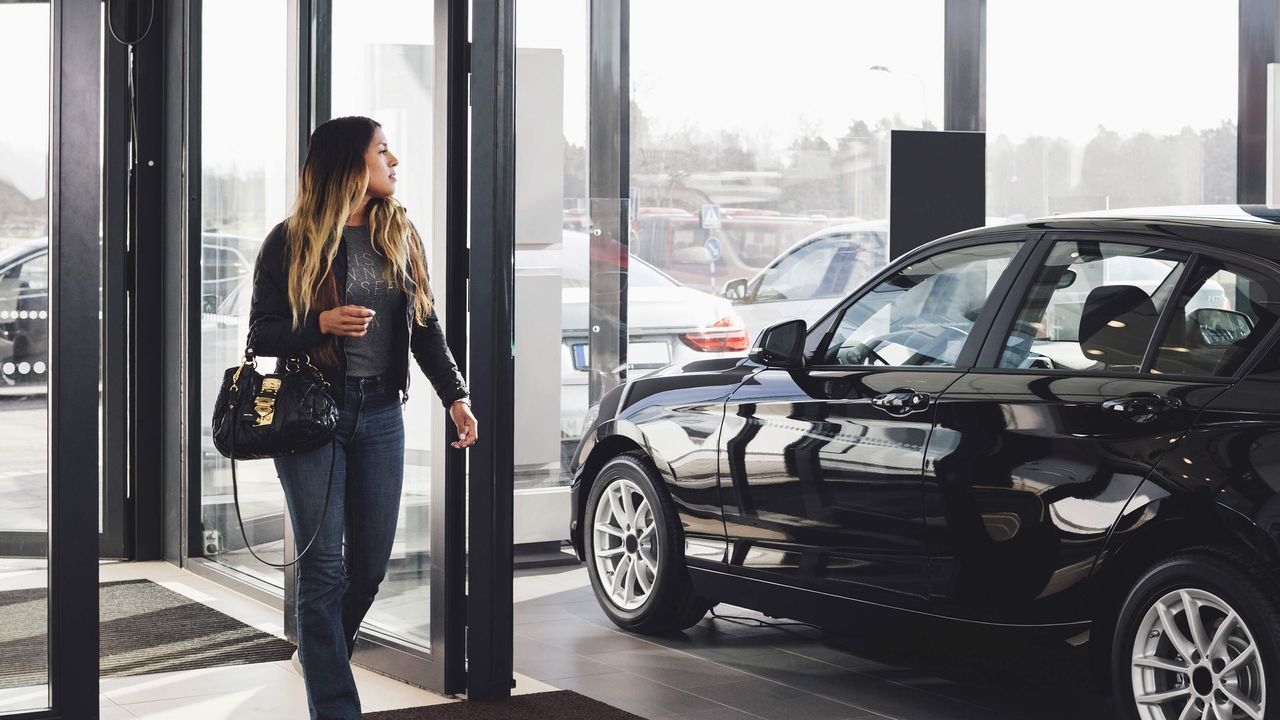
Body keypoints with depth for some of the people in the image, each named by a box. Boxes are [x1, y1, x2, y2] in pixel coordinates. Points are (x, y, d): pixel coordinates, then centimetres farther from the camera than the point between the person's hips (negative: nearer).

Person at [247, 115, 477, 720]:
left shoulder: (400, 236, 11)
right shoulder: (292, 243, -2)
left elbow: (426, 326, 11)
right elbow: (261, 334, -2)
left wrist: (455, 396, -1)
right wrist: (322, 323, -20)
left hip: (380, 414, 5)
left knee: (371, 564, 8)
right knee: (324, 567, -4)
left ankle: (322, 653, 34)